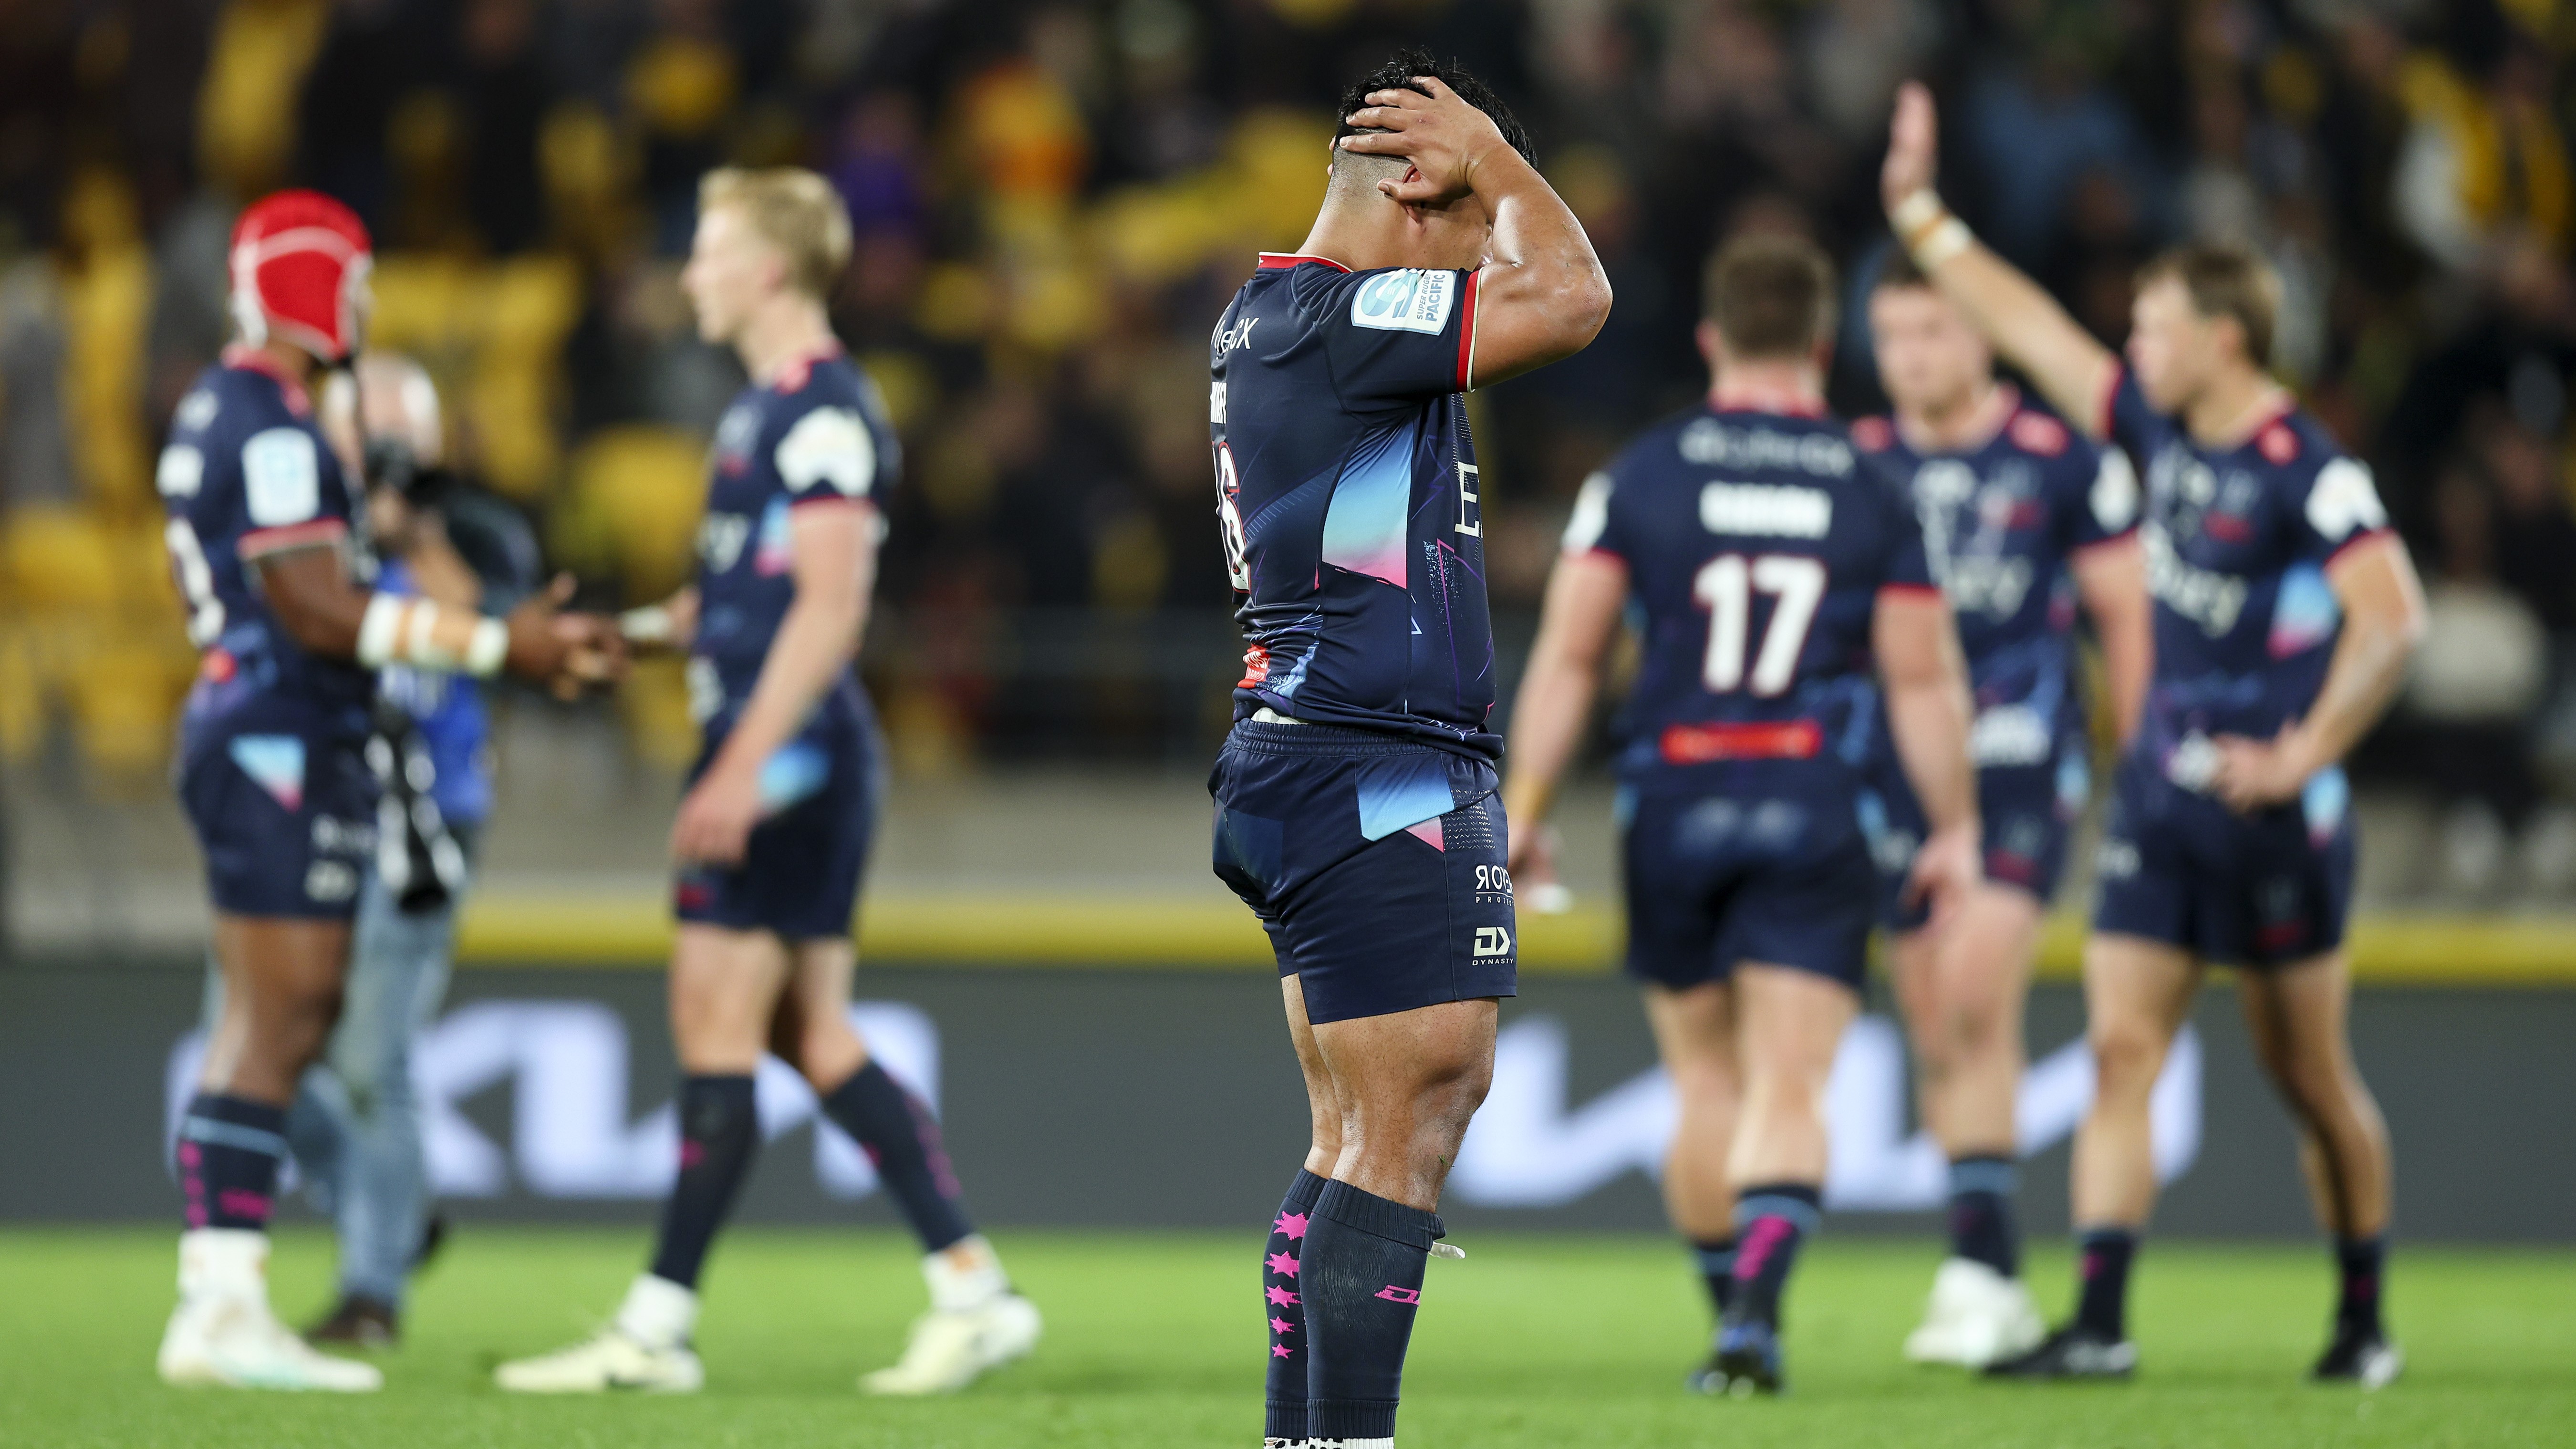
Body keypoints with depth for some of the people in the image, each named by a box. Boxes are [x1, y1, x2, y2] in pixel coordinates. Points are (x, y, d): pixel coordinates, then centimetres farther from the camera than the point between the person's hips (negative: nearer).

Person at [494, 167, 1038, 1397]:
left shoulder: (828, 411, -13)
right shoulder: (770, 407, 18)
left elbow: (828, 607, -20)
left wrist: (744, 767, -24)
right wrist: (633, 632, 17)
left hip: (789, 756, -10)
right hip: (765, 756, 10)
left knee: (718, 1031, -7)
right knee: (813, 1042, 9)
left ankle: (657, 1327, -4)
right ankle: (975, 1292, 9)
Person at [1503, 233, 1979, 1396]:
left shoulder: (1639, 476, 1)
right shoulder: (1872, 493, 1)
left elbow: (1567, 656, -2)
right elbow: (1924, 681, 1)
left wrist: (1523, 809, 2)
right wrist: (1955, 831, 8)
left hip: (1672, 809, 1)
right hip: (1816, 819, -1)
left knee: (1708, 1082, 15)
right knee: (1790, 1090, -5)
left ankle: (1730, 1312, 20)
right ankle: (1757, 1311, -24)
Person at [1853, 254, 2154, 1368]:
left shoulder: (2063, 462, -1)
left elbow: (2125, 617, 4)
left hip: (2021, 767, -4)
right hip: (1894, 773, 4)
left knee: (1976, 999, -20)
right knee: (1934, 1035, 4)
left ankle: (1980, 1261, -18)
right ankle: (1993, 1294, 10)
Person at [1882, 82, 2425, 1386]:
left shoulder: (2306, 472, -16)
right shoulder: (2161, 431, 7)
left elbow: (2392, 618, -24)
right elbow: (2029, 329, 16)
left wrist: (2303, 759, -26)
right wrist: (1918, 211, 18)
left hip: (2269, 816, -7)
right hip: (2159, 799, 7)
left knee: (2311, 1080, 4)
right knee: (2118, 1050, -4)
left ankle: (2364, 1322, 20)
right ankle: (2099, 1327, -8)